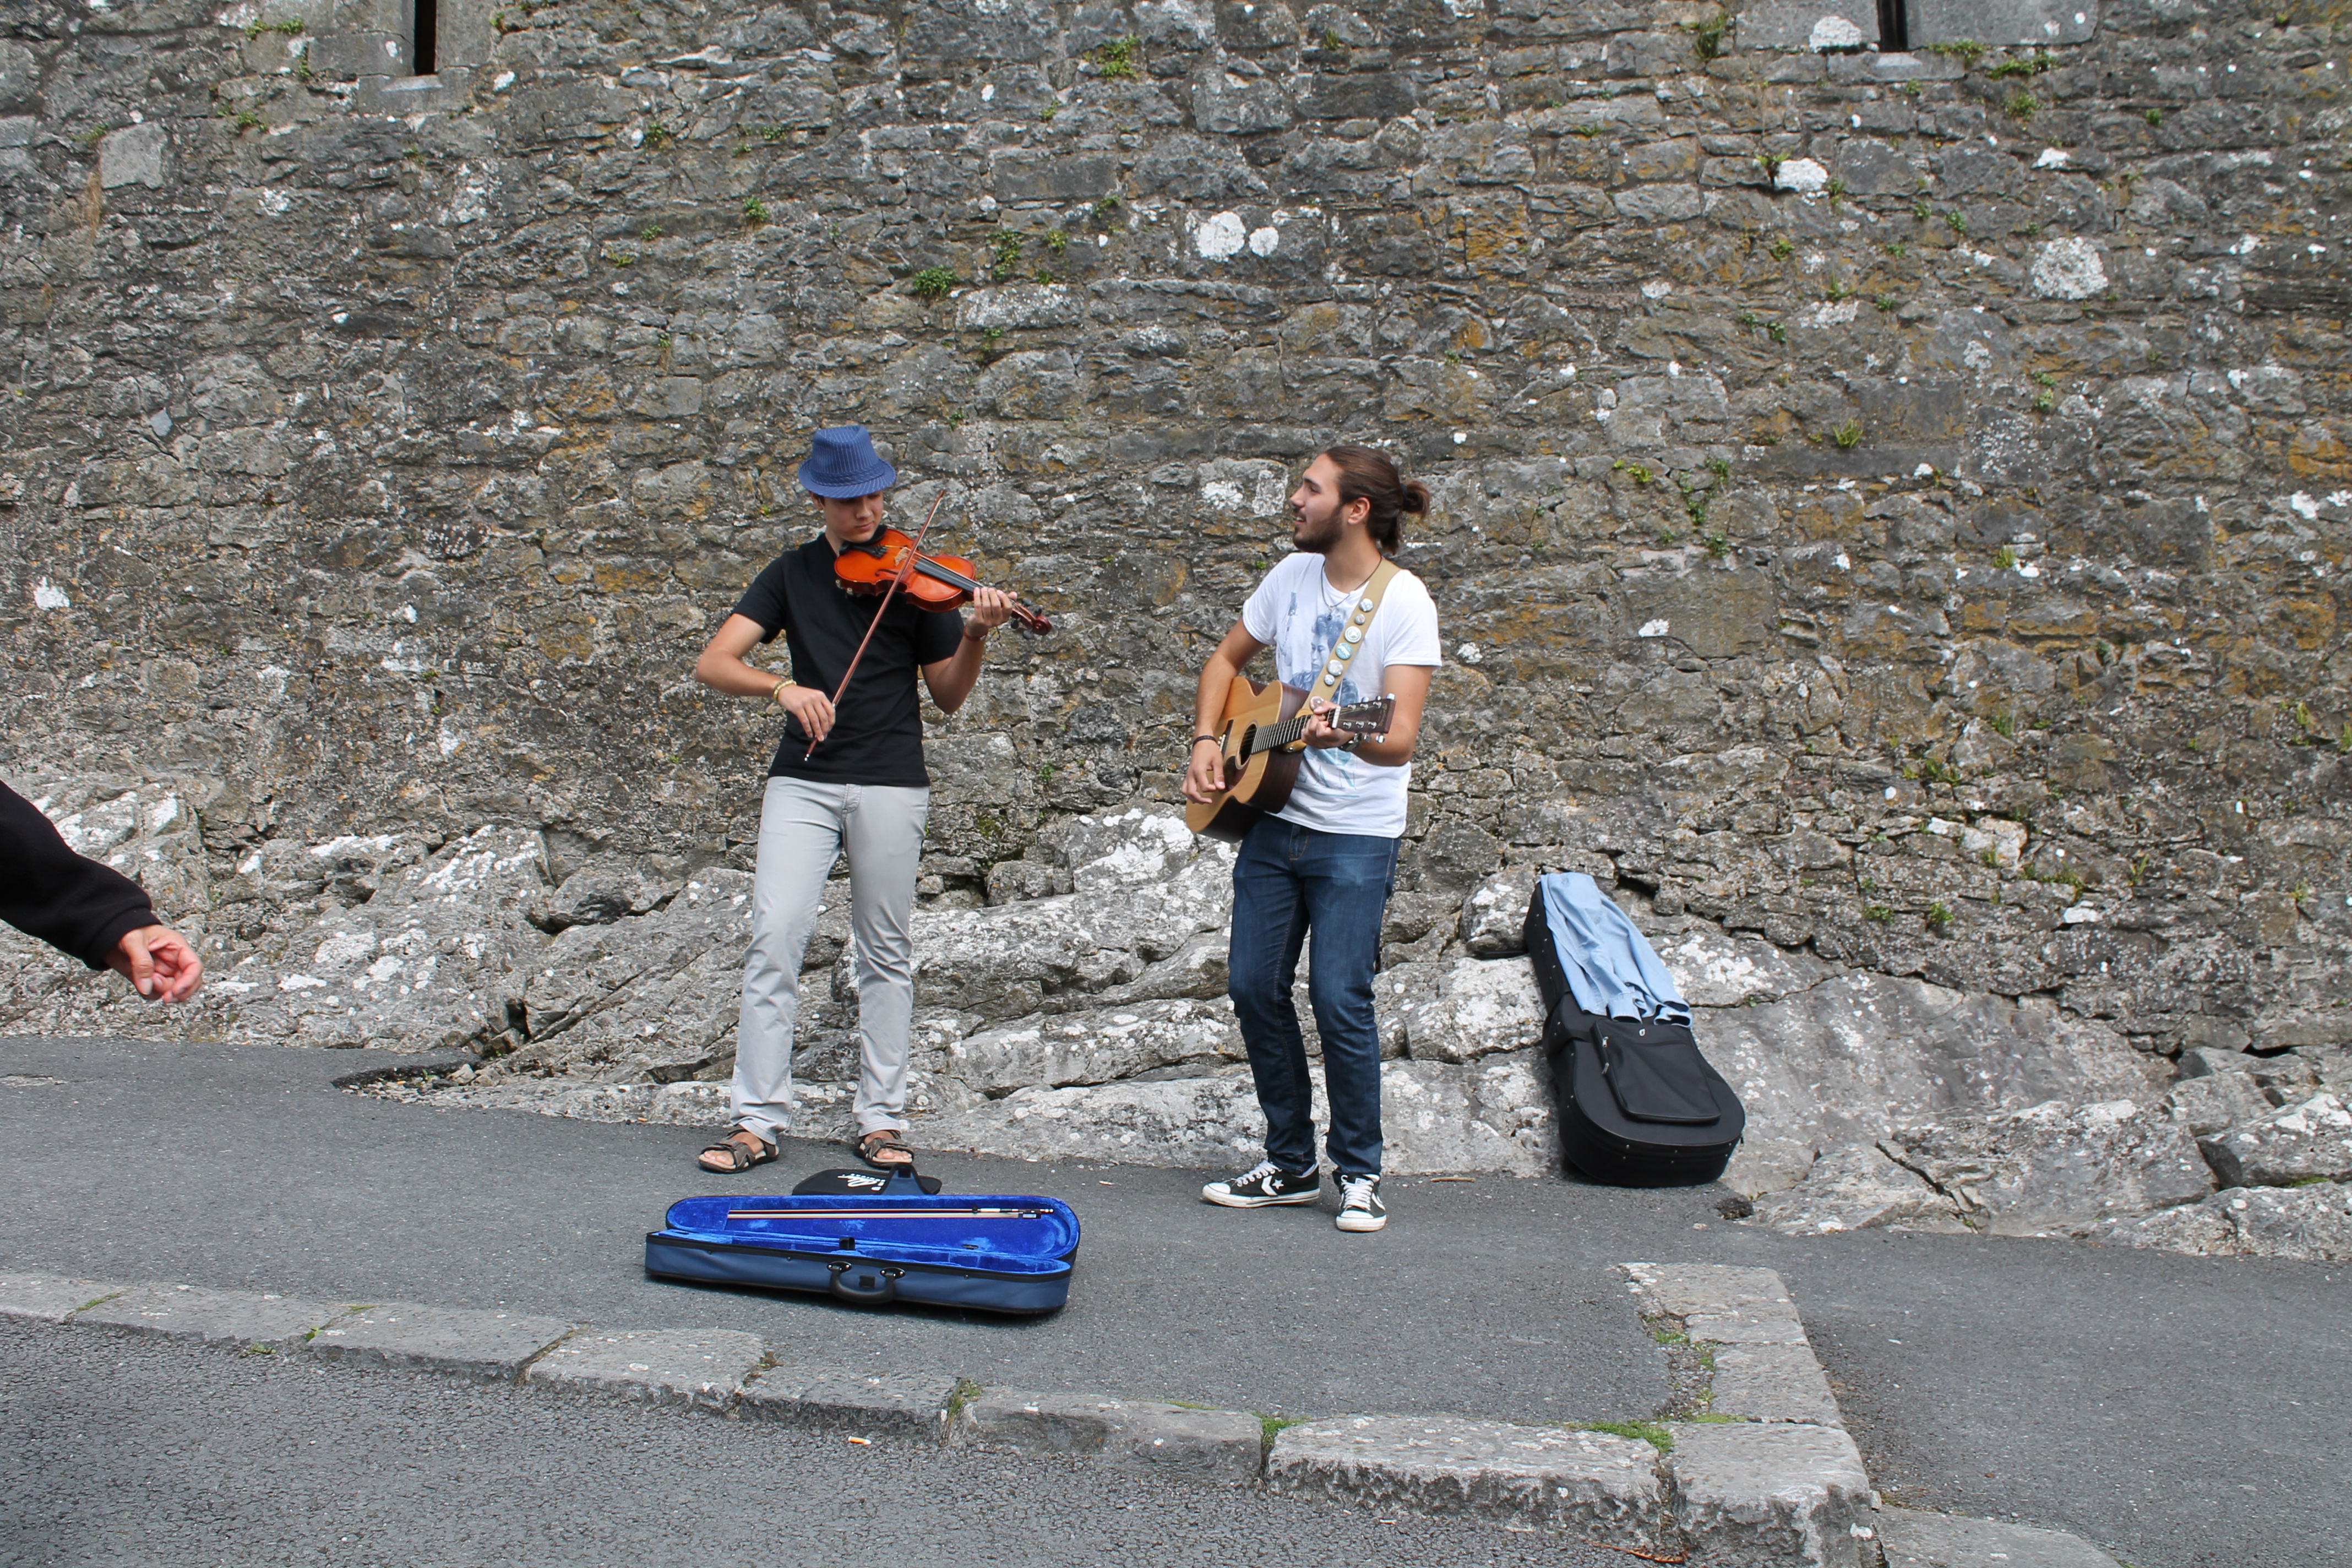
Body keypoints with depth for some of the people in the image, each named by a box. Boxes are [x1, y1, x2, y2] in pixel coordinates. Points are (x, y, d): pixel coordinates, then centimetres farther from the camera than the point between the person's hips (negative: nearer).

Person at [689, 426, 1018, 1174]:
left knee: (885, 953, 4)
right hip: (802, 780, 1)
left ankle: (881, 1118, 13)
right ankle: (756, 1120, 1)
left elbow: (948, 697, 3)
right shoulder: (793, 574, 7)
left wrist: (975, 637, -16)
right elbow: (712, 664, -3)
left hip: (890, 783, -1)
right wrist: (783, 686, -21)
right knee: (774, 939, -7)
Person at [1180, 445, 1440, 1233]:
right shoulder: (1292, 575, 4)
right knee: (1254, 988, 6)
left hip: (1357, 835, -6)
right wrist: (1205, 740, 4)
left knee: (1339, 999, -10)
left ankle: (1359, 1172, 11)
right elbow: (1227, 659, 18)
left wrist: (1344, 735, -43)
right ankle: (1290, 1162, 22)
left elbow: (1401, 738, -23)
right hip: (1272, 818, 6)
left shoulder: (1403, 601, -14)